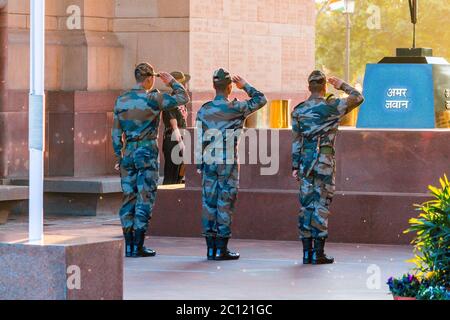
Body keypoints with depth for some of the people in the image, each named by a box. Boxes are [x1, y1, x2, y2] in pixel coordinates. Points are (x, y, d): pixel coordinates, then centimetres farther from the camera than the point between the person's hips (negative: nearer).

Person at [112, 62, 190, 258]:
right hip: (147, 153, -5)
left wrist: (119, 158, 15)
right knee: (145, 199, -2)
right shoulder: (152, 99, -10)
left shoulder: (121, 101, 6)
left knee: (129, 198, 9)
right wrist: (171, 82, 14)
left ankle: (128, 245, 8)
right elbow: (183, 98, -2)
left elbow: (116, 133, 9)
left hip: (128, 153, 5)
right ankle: (138, 246, -5)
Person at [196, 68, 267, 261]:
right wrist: (245, 86, 14)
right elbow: (261, 100, 3)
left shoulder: (204, 111, 3)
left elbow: (199, 140, 5)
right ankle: (221, 250, -2)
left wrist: (200, 165, 12)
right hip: (228, 164, -4)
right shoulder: (235, 109, -9)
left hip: (209, 163, 4)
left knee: (209, 203, 7)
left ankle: (211, 248, 8)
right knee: (225, 205, -1)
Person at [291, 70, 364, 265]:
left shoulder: (299, 111, 6)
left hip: (305, 161, 4)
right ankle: (318, 254, -5)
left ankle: (307, 253, 7)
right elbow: (358, 98, 5)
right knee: (321, 205, -3)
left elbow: (296, 141, 7)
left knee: (306, 205, 7)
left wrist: (295, 166, 11)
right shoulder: (332, 107, -6)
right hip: (324, 161, -4)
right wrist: (343, 86, 20)